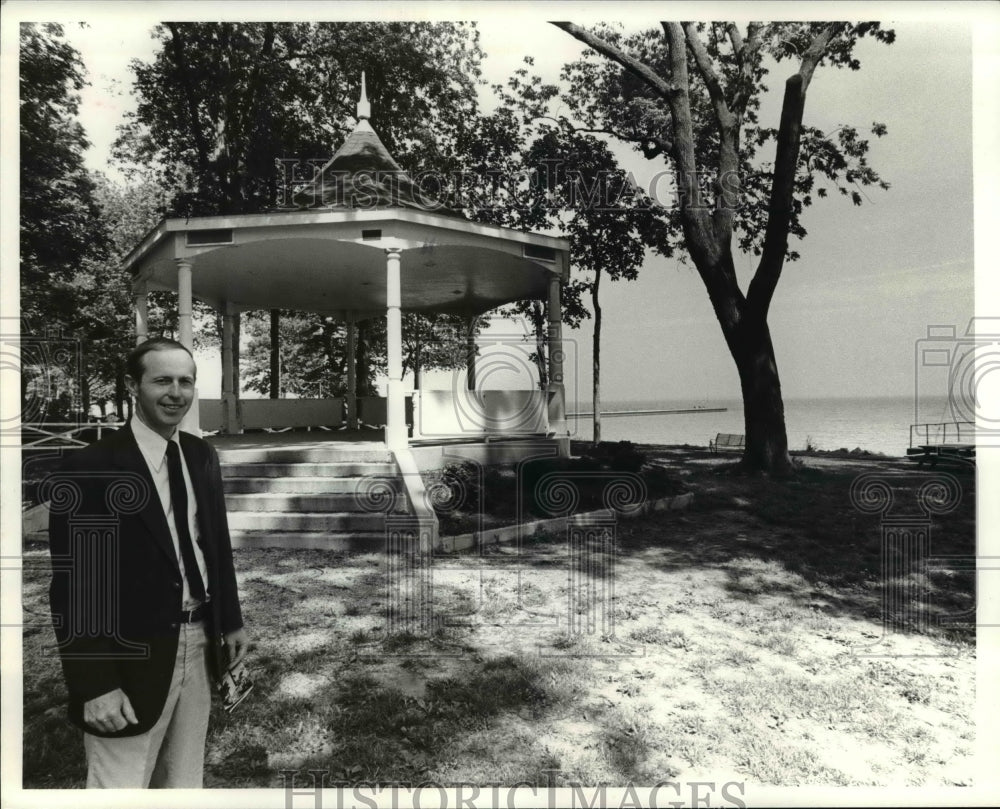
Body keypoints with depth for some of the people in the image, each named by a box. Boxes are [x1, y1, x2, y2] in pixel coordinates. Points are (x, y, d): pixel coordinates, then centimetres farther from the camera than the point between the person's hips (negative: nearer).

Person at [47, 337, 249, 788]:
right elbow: (72, 589, -15)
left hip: (199, 644, 6)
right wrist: (94, 685, -16)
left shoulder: (202, 456, 4)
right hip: (131, 656, -5)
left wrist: (231, 622, 13)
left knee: (184, 782, 21)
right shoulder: (90, 468, -15)